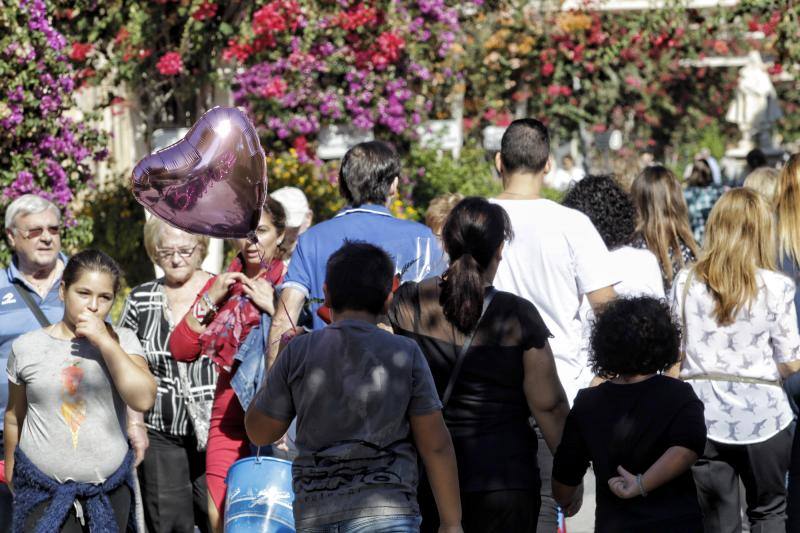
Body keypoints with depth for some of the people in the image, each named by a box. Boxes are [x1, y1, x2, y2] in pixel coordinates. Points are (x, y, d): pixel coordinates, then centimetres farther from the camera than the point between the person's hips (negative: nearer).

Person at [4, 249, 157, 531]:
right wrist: (10, 468, 22)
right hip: (43, 489, -1)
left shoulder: (122, 341, 2)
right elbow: (15, 416, 13)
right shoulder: (27, 347, 1)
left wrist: (106, 342, -16)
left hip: (110, 488, 1)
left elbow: (143, 399, -13)